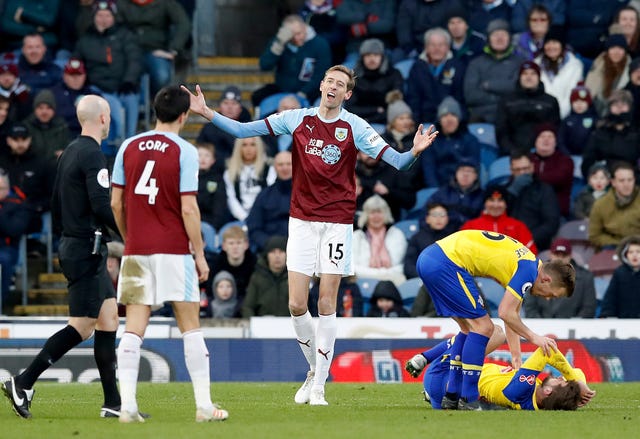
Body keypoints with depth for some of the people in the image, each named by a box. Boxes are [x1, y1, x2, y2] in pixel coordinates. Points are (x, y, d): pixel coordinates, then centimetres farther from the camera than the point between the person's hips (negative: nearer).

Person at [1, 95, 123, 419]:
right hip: (88, 249, -10)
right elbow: (101, 206, -24)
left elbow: (55, 206, 19)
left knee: (109, 317, 9)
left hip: (71, 245, 10)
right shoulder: (93, 156, -15)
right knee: (82, 326, -7)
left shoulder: (69, 152, 14)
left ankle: (113, 402, 8)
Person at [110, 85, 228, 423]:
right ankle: (204, 405, 4)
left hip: (136, 252, 3)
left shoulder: (129, 147, 5)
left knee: (133, 328, 2)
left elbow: (116, 203, 7)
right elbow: (188, 209, -10)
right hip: (174, 251, -3)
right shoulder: (184, 151, -6)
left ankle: (127, 405, -7)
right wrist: (200, 253, -2)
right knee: (190, 326, 4)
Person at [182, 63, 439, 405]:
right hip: (302, 220, 2)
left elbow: (394, 161, -10)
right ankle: (315, 368, 20)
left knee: (326, 303, -3)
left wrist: (414, 152, -31)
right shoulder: (297, 119, 3)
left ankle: (319, 387, 3)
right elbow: (244, 130, 6)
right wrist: (207, 113, -3)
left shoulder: (354, 127, -4)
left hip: (337, 222, -2)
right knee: (296, 305, -4)